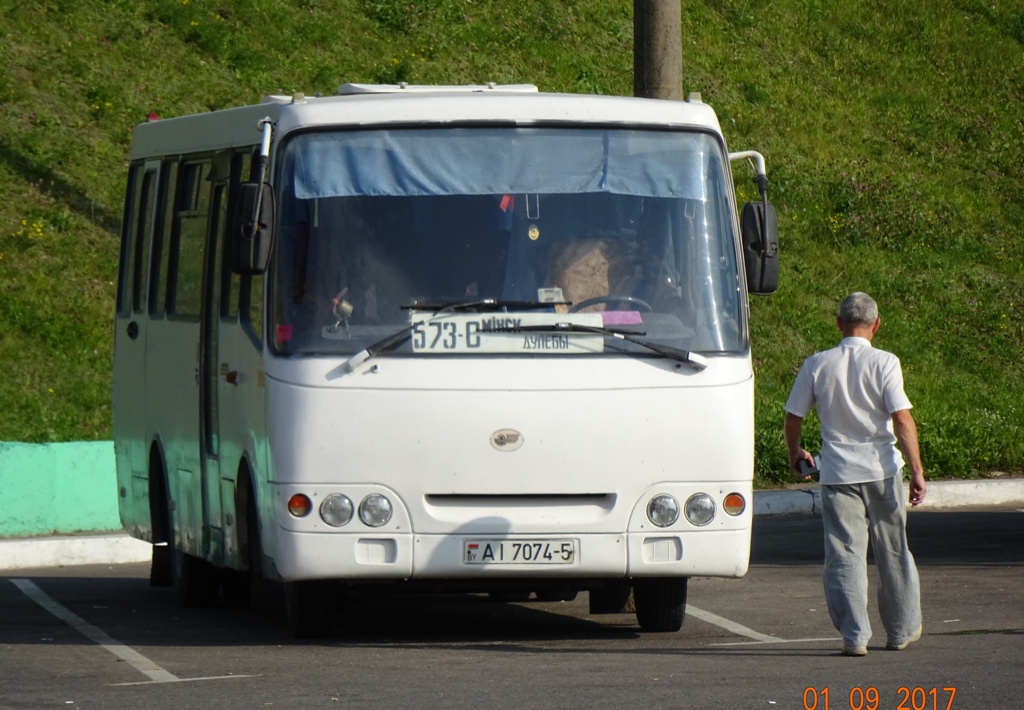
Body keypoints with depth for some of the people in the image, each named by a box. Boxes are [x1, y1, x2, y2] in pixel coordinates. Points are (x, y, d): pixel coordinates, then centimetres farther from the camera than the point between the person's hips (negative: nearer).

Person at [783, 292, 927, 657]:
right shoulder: (884, 363, -7)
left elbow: (792, 419, 6)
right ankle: (902, 630, 24)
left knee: (845, 556, 2)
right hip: (882, 469, -1)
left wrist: (795, 455, 25)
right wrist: (917, 471, -10)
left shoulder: (816, 365, 0)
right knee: (893, 553, 13)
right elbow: (902, 419, -14)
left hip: (837, 473, 1)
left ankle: (854, 636, -5)